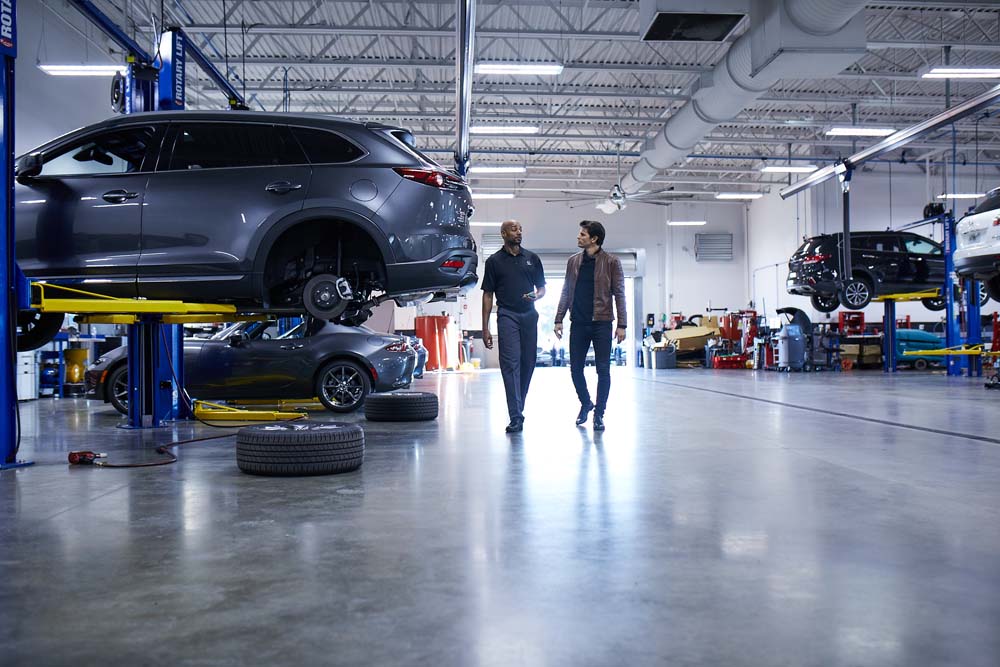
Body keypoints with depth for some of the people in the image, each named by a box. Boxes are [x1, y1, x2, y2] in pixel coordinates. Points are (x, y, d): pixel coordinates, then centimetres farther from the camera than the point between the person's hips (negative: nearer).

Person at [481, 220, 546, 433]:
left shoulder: (531, 258, 13)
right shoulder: (494, 261, 6)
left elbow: (542, 288, 18)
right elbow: (488, 295, 5)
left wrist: (535, 296, -8)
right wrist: (485, 328, 0)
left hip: (529, 315, 3)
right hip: (507, 315, -3)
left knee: (528, 363, 5)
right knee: (511, 363, -11)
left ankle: (519, 407, 22)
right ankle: (515, 417, -15)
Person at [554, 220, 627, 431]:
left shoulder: (611, 262, -1)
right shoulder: (573, 261, 11)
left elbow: (619, 294, -2)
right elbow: (566, 292, 14)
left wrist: (621, 324, -8)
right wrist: (559, 319, 7)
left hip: (601, 323, -3)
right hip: (578, 323, 4)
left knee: (603, 370, -1)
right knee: (575, 368, 6)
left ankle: (599, 414, 10)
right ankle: (585, 404, 28)